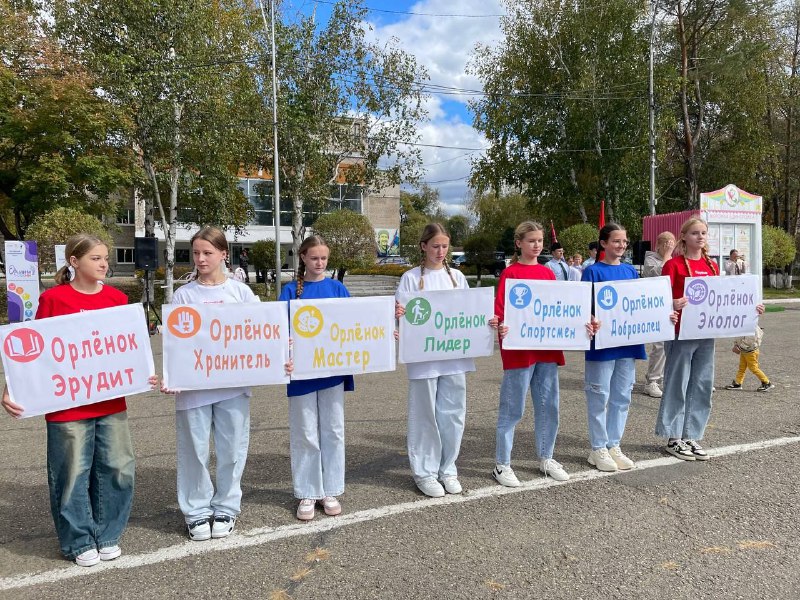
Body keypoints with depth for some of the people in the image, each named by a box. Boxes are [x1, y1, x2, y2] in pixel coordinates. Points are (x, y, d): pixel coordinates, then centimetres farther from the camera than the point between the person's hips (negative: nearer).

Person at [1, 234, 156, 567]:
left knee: (118, 467, 8)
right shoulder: (53, 298, -5)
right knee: (73, 472, 7)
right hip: (66, 405, -3)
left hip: (111, 401, 4)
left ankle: (107, 535, 27)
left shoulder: (117, 298, 4)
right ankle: (79, 542, 25)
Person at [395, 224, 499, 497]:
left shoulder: (457, 277, 10)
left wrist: (488, 322, -8)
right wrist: (398, 314, -28)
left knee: (453, 413, 9)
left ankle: (447, 469, 25)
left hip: (454, 355, 4)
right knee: (425, 414, 4)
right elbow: (402, 315, -5)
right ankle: (424, 472, 18)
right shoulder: (411, 278, -1)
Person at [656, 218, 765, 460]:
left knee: (702, 386, 10)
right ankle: (673, 438, 12)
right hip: (681, 333, -6)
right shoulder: (674, 264, -6)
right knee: (677, 385, 1)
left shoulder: (712, 266, 13)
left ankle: (691, 436, 21)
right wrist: (673, 304, -32)